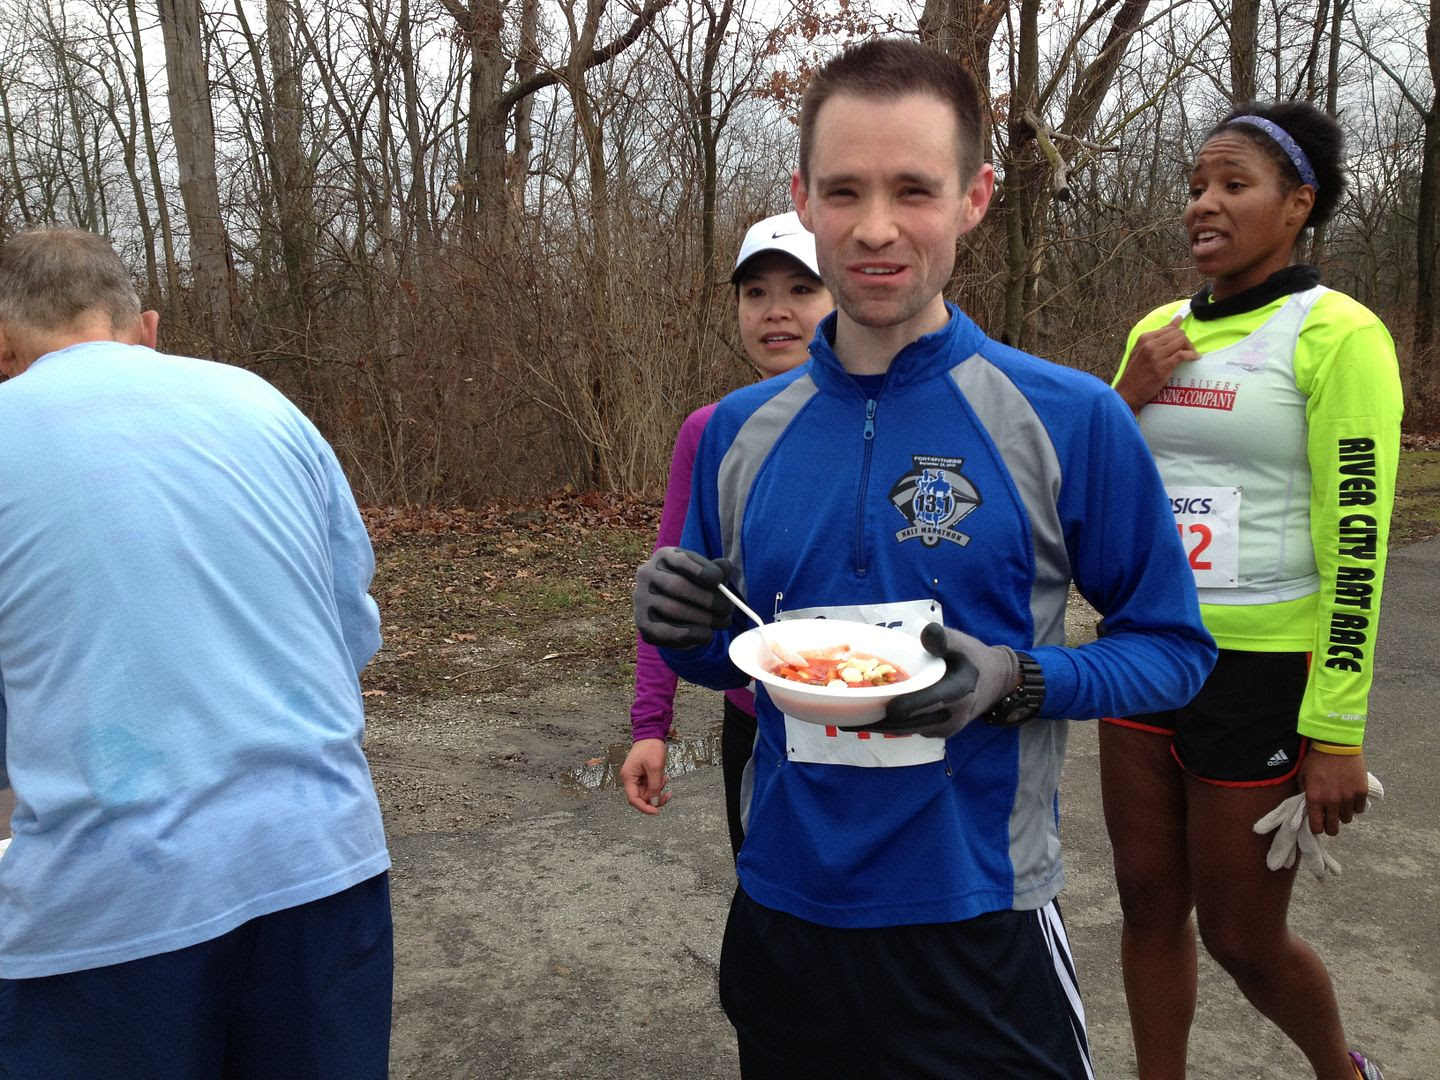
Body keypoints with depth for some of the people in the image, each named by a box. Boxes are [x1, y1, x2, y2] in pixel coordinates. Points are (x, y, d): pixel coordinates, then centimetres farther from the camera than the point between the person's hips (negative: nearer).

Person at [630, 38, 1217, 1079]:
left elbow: (1173, 647, -4)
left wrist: (1018, 682, -21)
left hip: (980, 923, -3)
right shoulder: (740, 433, 0)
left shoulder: (1069, 421, -11)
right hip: (781, 909, 4)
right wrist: (680, 629, -12)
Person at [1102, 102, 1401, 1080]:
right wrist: (1127, 397, -5)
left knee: (1242, 938, 8)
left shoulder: (1336, 334, -10)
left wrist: (1337, 733, -16)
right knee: (1149, 906, 13)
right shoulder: (1159, 331, 9)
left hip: (1262, 671, -5)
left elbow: (1358, 540, -14)